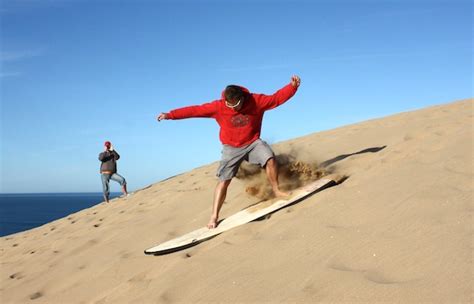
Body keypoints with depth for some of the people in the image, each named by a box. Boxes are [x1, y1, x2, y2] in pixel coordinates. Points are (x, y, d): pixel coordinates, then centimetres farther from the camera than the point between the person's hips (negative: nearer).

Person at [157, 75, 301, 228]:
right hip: (231, 148, -1)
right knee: (223, 180, -5)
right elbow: (195, 110, -18)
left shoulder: (256, 100, -16)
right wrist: (170, 115, -21)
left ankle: (276, 190, -3)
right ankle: (214, 216, 3)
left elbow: (277, 97, -13)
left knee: (270, 159, -26)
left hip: (253, 142, 1)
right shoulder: (218, 106, -18)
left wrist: (293, 86, -27)